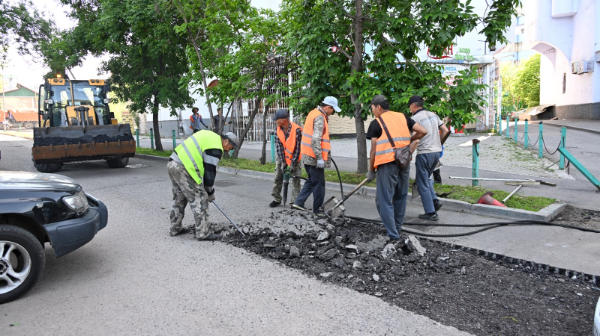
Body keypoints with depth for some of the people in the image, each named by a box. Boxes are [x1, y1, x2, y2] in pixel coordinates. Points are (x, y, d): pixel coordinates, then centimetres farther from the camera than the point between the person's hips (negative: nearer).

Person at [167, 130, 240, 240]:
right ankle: (203, 233, 1)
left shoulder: (209, 136, 19)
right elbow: (210, 171, -9)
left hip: (172, 163, 10)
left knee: (179, 198, 22)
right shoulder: (215, 147, -11)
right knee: (199, 199, -3)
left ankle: (175, 228, 31)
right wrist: (210, 192, 3)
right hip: (183, 169, -10)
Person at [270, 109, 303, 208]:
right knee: (278, 177, 4)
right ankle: (276, 199, 15)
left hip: (294, 157, -4)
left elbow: (297, 148, -22)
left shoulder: (297, 129, -26)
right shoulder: (278, 129, -11)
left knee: (295, 179, -5)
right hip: (282, 157, 4)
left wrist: (293, 164, -22)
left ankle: (295, 201, 2)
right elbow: (279, 146, -11)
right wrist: (283, 162, -18)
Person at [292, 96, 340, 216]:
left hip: (307, 156, 10)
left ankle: (298, 202, 18)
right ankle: (318, 209, 13)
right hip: (314, 157, -10)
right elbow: (315, 139, -25)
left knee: (312, 181, 20)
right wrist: (320, 158, -24)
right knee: (319, 184, 2)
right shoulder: (319, 117, -17)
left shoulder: (314, 113, 14)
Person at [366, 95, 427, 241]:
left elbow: (374, 150, -4)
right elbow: (423, 131, 8)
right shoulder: (402, 117, 12)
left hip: (387, 164, -6)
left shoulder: (376, 123, -2)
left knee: (384, 200, 0)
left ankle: (393, 235, -3)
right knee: (400, 197, 19)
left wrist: (371, 170, 4)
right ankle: (398, 227, 31)